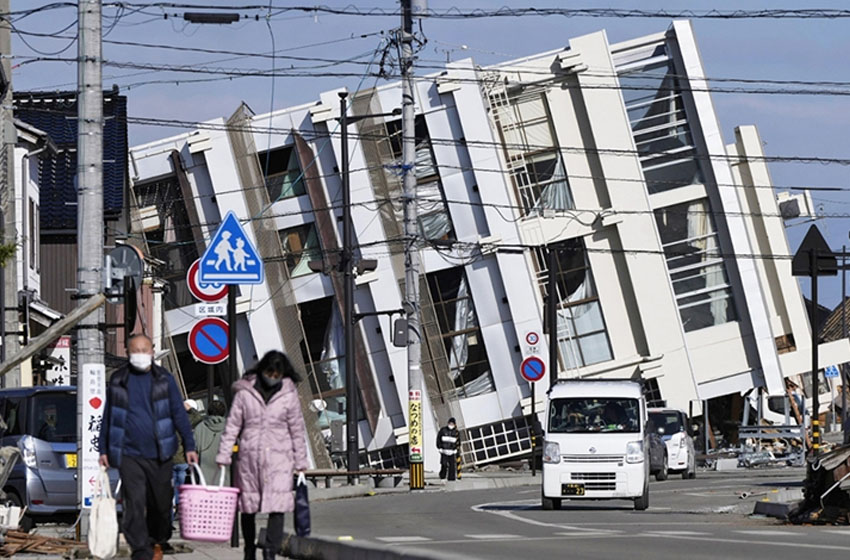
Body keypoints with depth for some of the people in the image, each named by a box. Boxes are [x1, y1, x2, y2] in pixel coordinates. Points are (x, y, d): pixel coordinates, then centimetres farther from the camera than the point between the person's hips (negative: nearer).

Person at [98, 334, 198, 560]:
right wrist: (103, 450, 11)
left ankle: (157, 542, 33)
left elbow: (179, 413, 6)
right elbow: (108, 417, 14)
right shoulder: (118, 381, 6)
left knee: (160, 503, 9)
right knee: (134, 505, -9)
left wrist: (189, 446, 0)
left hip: (160, 455, 1)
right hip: (129, 454, -1)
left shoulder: (164, 379, 5)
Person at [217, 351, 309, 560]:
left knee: (277, 504, -14)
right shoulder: (245, 392, 1)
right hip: (249, 456, 1)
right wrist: (224, 455, -1)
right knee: (247, 505, 10)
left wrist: (300, 462, 8)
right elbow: (232, 425, 4)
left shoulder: (289, 394, 2)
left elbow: (297, 430, 7)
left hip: (278, 457, -1)